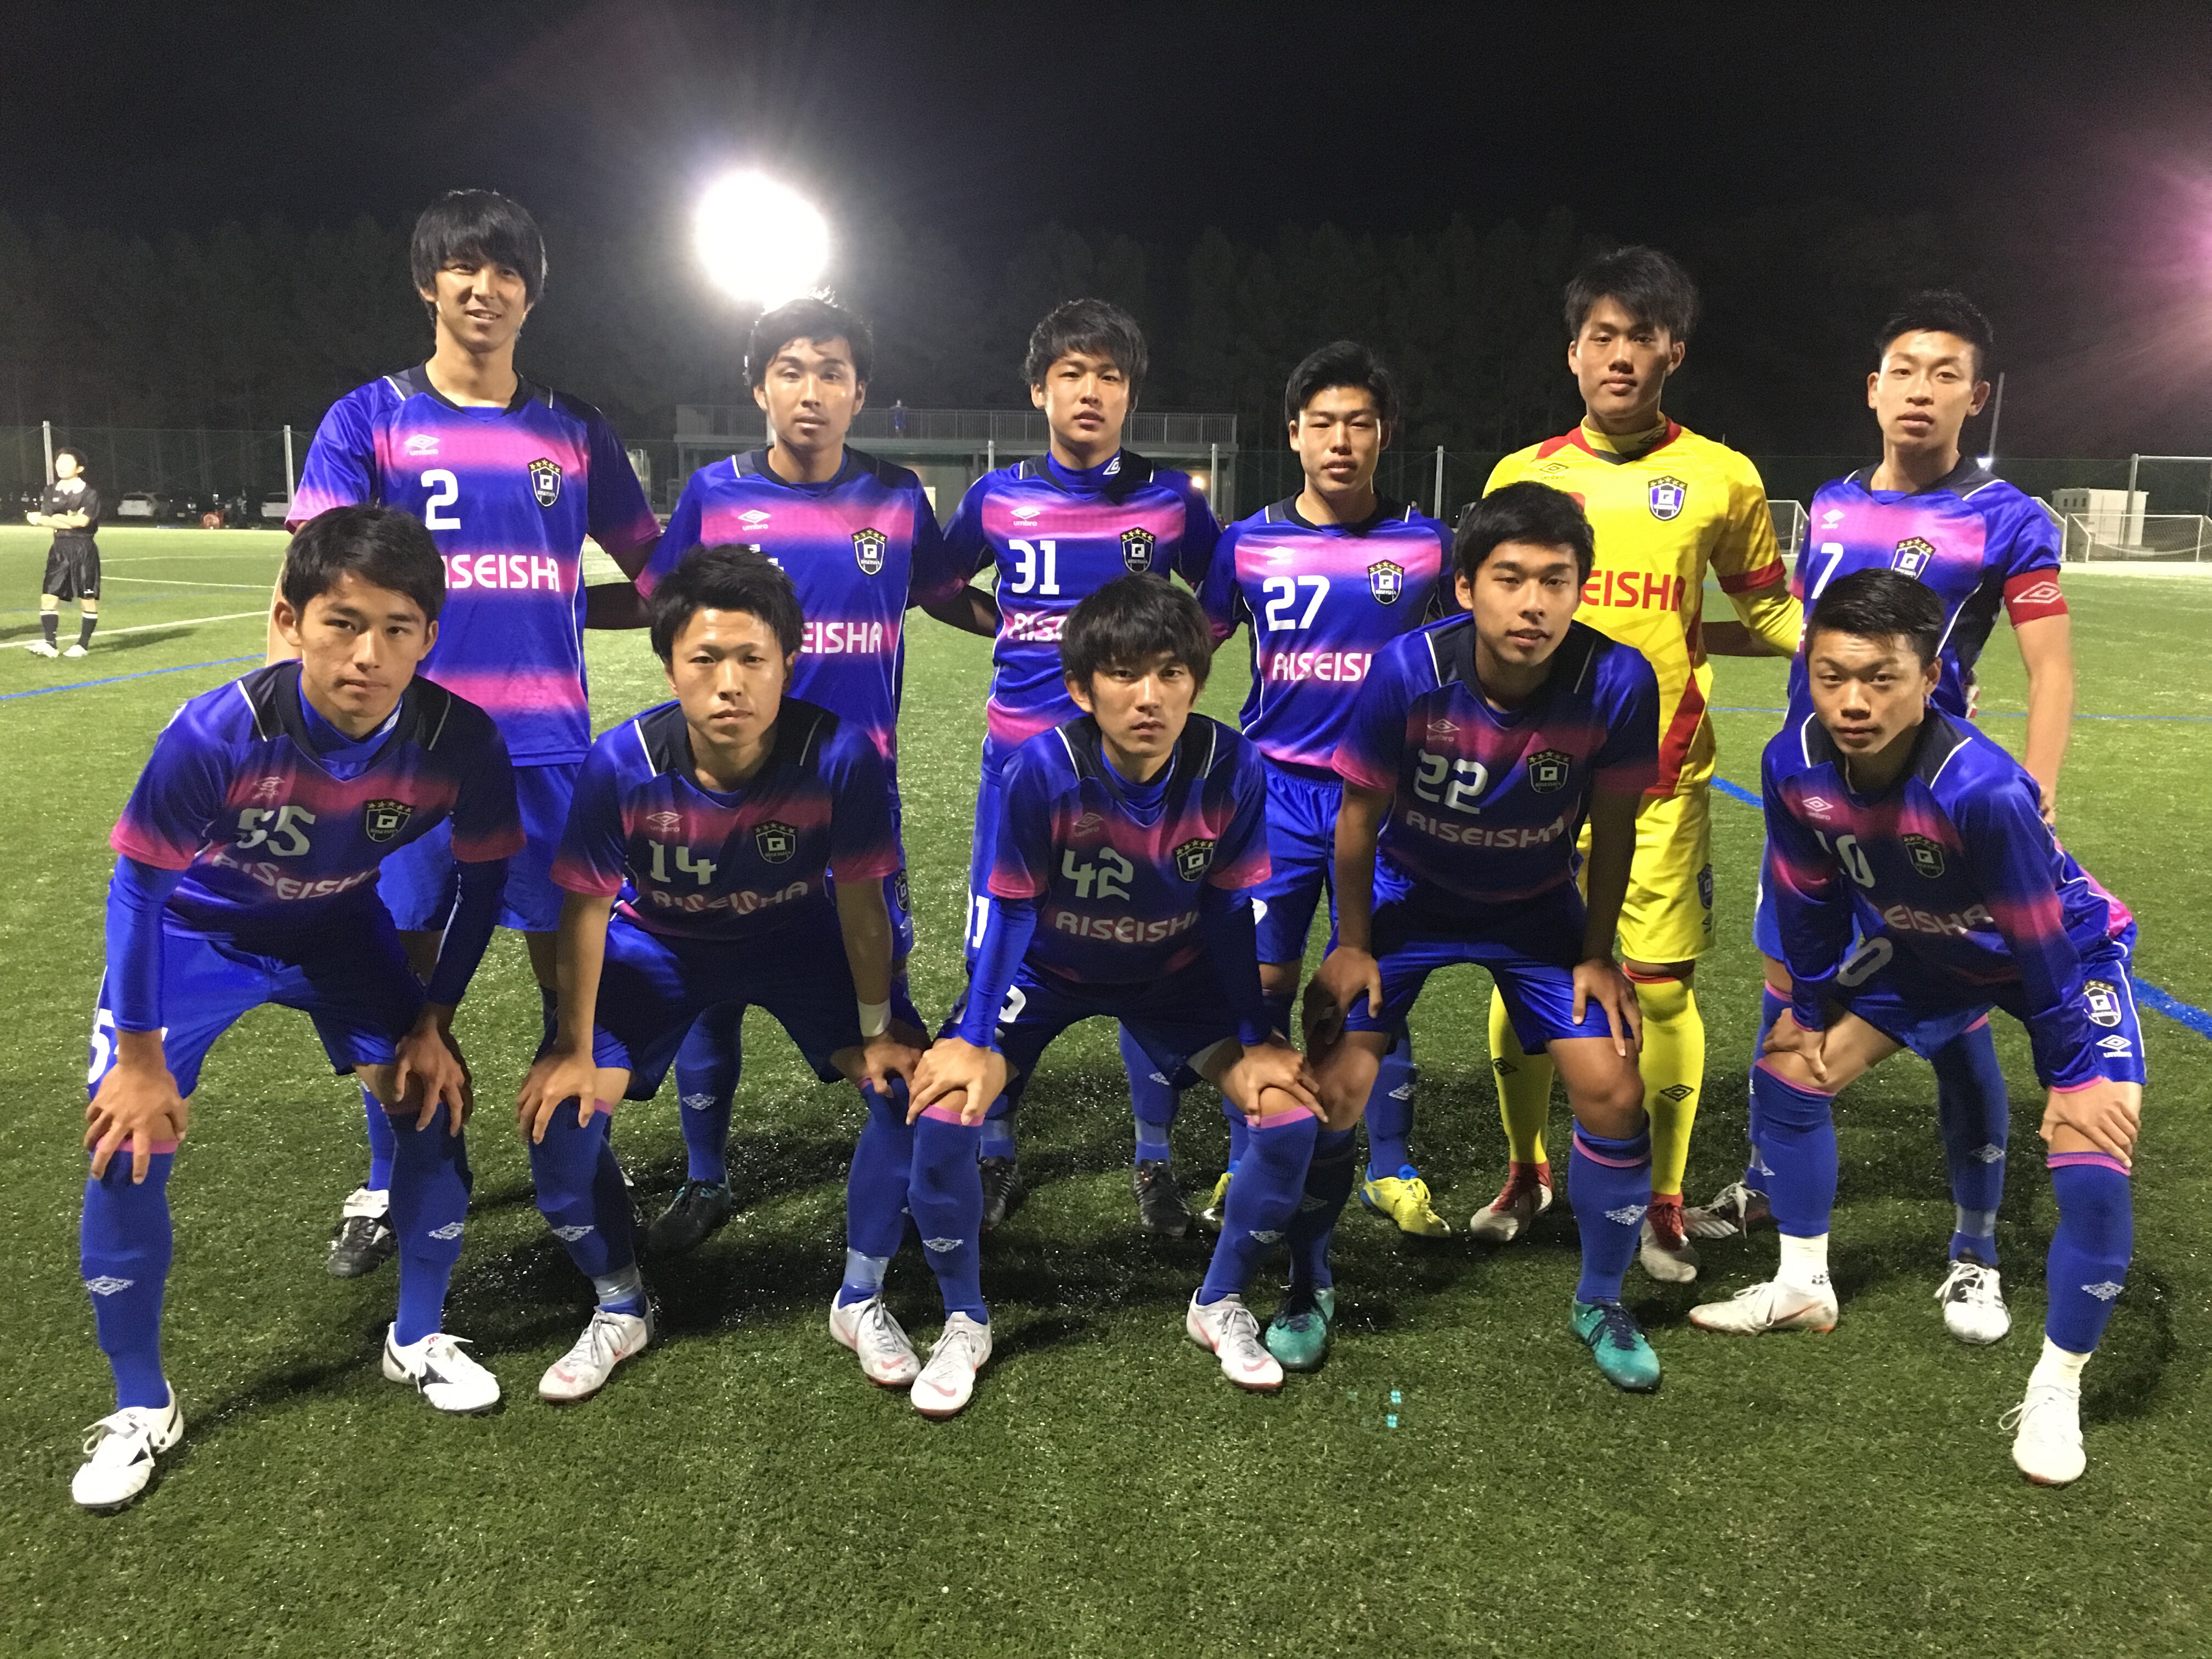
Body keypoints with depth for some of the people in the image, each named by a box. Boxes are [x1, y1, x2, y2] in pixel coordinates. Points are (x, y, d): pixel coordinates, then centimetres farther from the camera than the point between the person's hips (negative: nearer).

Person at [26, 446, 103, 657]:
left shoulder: (89, 494, -5)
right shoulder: (51, 491, 10)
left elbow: (83, 521, -18)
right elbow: (43, 519, -1)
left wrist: (56, 518, -11)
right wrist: (69, 520, -14)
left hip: (84, 549, -5)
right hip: (60, 548, 5)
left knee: (88, 599, 1)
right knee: (49, 596, -3)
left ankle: (83, 644, 10)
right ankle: (49, 643, -5)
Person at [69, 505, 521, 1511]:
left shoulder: (459, 740, -29)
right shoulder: (218, 733, -36)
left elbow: (482, 877, -9)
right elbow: (139, 884, -20)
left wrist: (432, 1021, -6)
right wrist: (141, 1057, -14)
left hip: (339, 929, 2)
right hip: (193, 931, -2)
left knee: (435, 1103, -4)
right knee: (128, 1145, -10)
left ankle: (416, 1341, 22)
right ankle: (140, 1409, 12)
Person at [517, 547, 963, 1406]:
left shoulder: (840, 754, -32)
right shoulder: (623, 763, -31)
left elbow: (858, 897, -18)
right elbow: (587, 906, -16)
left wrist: (875, 1029, -10)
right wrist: (575, 1047, -10)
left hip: (798, 936, 0)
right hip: (657, 942, 0)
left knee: (913, 1087, -14)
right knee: (560, 1105, -13)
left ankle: (862, 1301, 11)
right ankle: (619, 1309, 16)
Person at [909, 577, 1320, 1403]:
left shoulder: (1231, 769, -26)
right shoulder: (1043, 771, -31)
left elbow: (1235, 913, -12)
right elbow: (1007, 912, -19)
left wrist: (1260, 1040, -7)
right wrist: (978, 1043, -19)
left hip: (1175, 971, 2)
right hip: (1045, 970, -1)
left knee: (1289, 1108, -14)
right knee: (945, 1106, -21)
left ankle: (1221, 1305, 12)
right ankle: (966, 1322, 5)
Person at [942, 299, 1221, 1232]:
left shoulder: (1170, 499, 1)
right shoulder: (998, 497, 3)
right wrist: (1015, 633, 7)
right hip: (1023, 758, 1)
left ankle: (1156, 1165, 18)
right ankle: (993, 1159, 21)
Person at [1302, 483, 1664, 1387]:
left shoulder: (1618, 682, -27)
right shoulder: (1408, 671, -30)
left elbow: (1612, 827, -10)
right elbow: (1360, 814, -13)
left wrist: (1596, 954, -2)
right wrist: (1352, 944, -5)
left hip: (1537, 905, 1)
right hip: (1409, 893, -1)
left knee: (1613, 1092, -7)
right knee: (1333, 1089, -10)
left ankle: (1601, 1302, 21)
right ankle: (1308, 1290, 17)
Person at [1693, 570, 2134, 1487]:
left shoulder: (1984, 789, -41)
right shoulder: (1794, 765, -26)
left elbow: (2043, 948, -28)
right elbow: (1806, 899, -8)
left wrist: (2076, 1074, -18)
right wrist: (1811, 1011, 3)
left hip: (2067, 952, -5)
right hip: (1923, 947, 5)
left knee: (2094, 1168, -19)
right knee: (1788, 1065, 7)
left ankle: (2056, 1392, 4)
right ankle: (1803, 1287, 27)